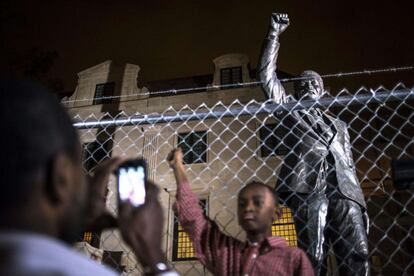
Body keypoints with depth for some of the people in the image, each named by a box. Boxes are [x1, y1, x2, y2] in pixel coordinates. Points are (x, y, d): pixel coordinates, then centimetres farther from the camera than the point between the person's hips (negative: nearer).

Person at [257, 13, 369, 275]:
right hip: (308, 189, -3)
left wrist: (361, 204, 14)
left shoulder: (339, 125, 33)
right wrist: (274, 34, 14)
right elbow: (267, 74, 15)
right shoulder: (290, 111, 24)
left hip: (345, 193, 4)